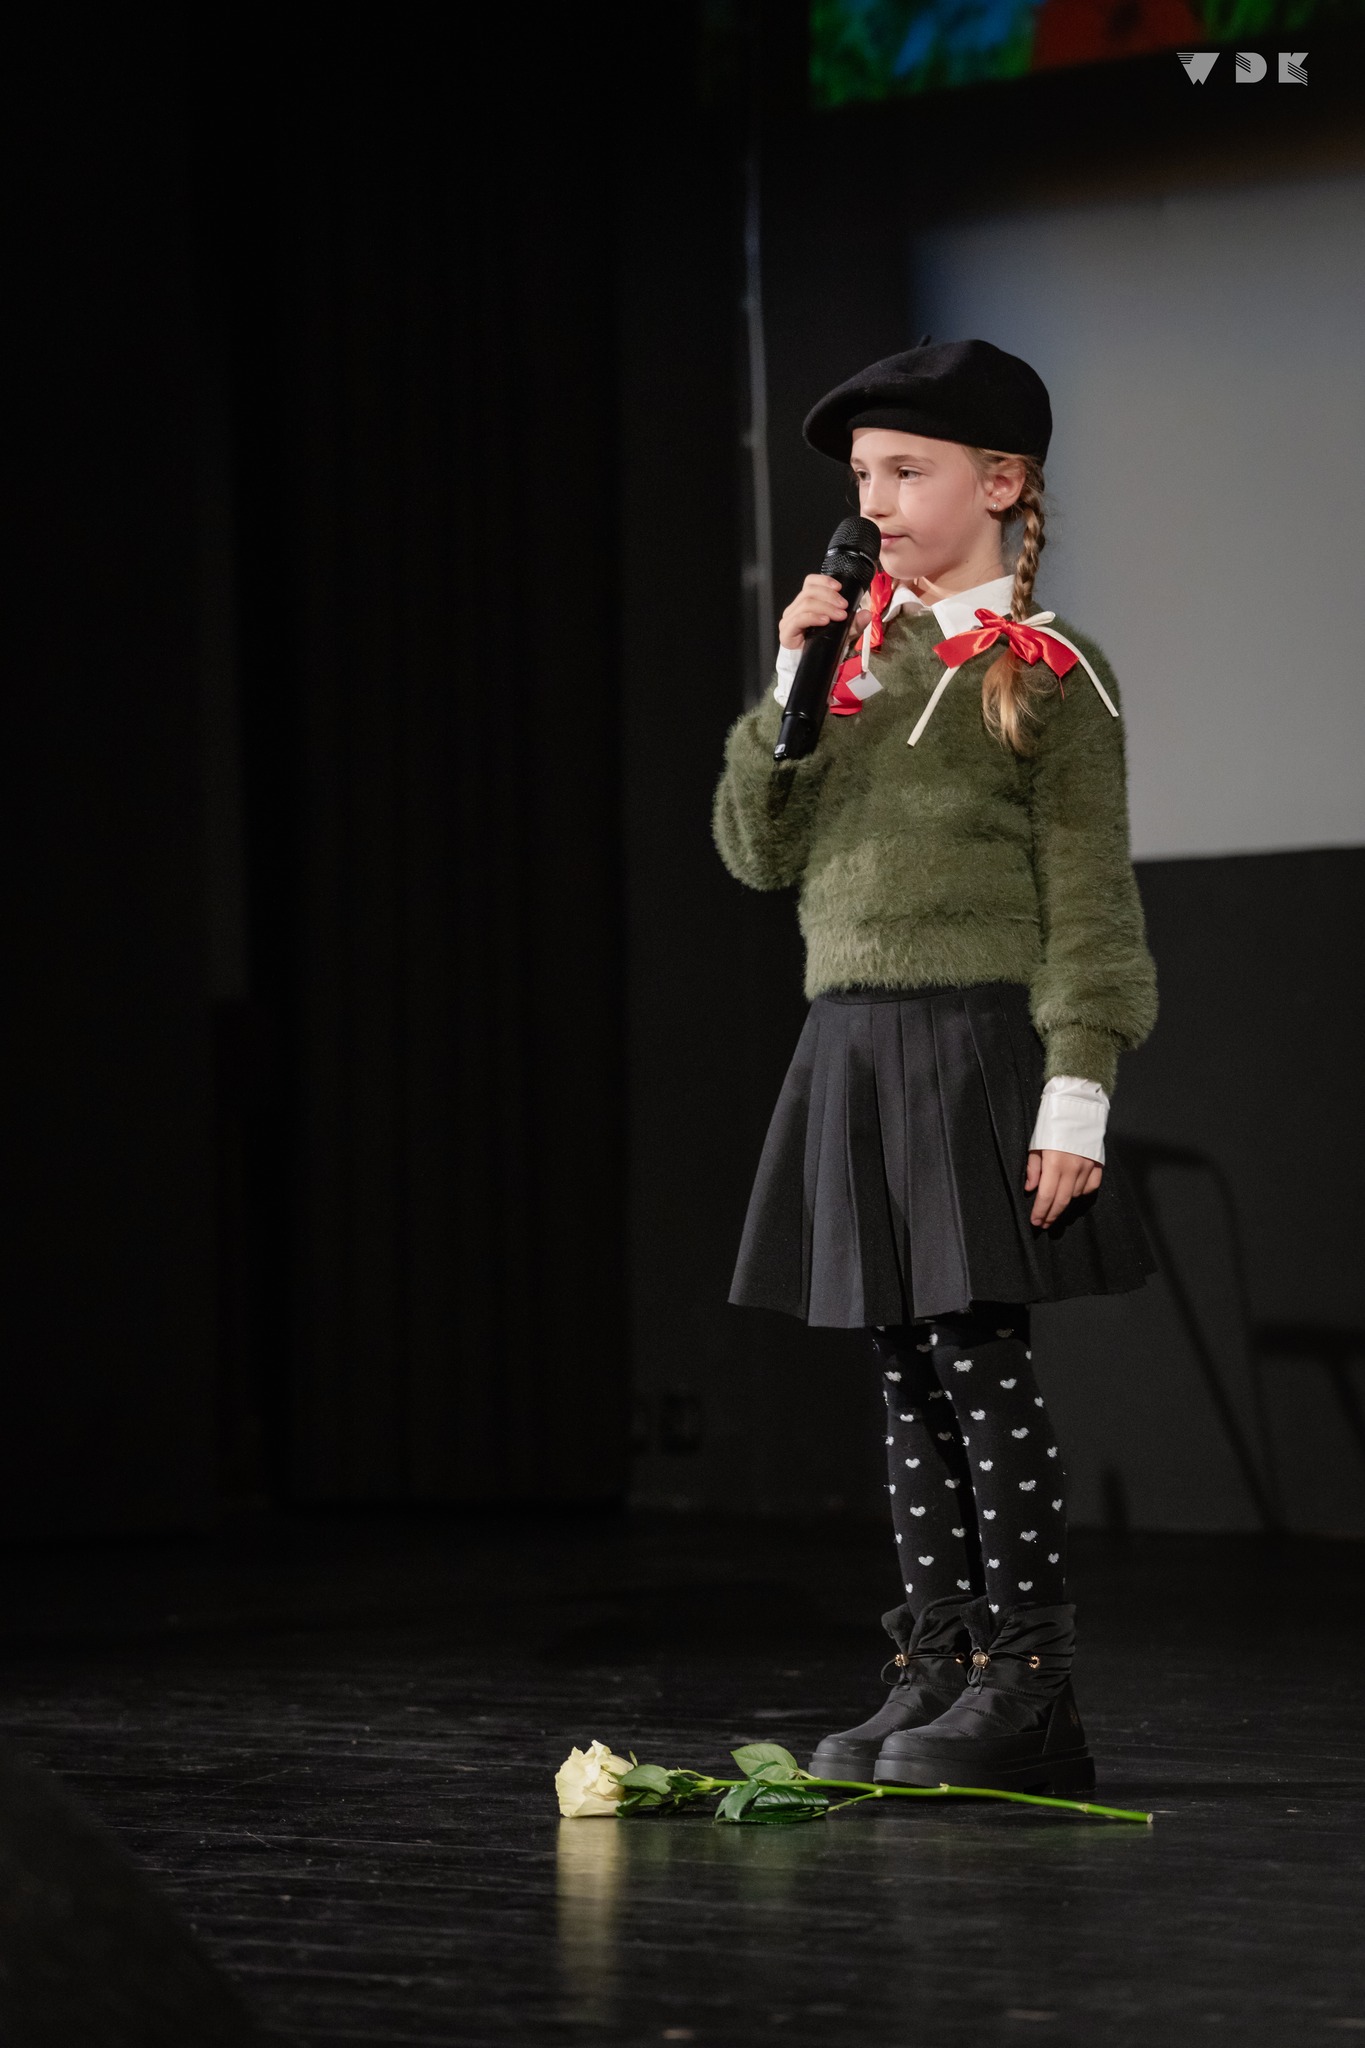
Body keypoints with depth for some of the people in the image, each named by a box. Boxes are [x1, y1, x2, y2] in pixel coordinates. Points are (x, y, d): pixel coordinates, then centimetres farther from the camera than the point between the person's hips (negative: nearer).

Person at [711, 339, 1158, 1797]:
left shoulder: (1046, 674, -4)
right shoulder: (853, 658, 14)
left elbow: (1089, 899, -8)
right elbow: (757, 850, 11)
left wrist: (1077, 1091, -15)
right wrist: (792, 693, -2)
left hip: (978, 1044, -6)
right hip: (851, 1047, 6)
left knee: (981, 1362, -7)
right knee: (909, 1379, 8)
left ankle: (1025, 1691, -3)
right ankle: (935, 1675, 13)